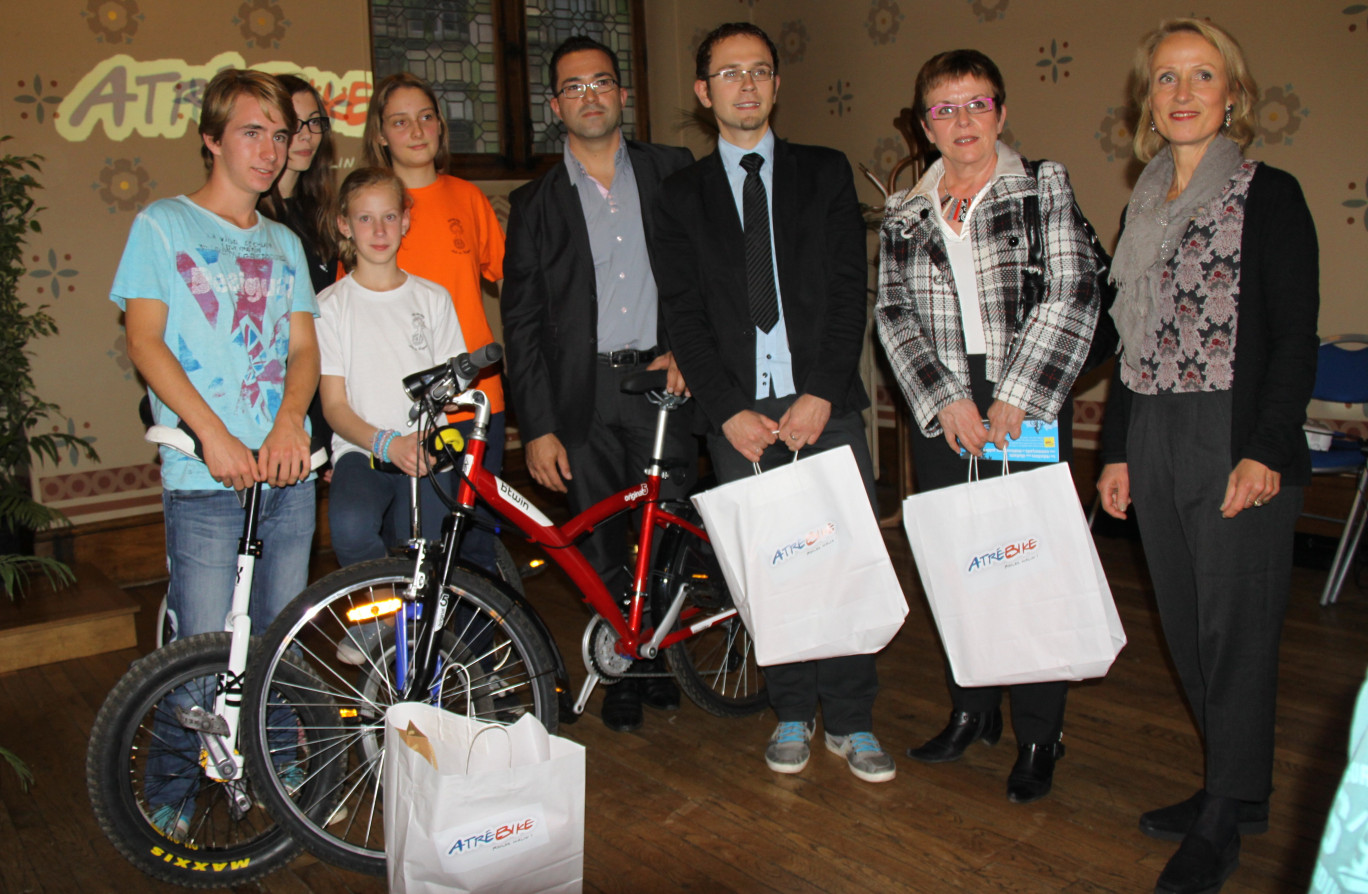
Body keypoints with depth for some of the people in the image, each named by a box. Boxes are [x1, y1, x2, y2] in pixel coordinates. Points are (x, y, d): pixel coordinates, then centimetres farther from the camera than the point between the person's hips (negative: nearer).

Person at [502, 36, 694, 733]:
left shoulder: (674, 172, 7)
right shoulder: (536, 202, 7)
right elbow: (522, 321, 3)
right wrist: (537, 426, -4)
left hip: (663, 381, 0)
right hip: (583, 395, 0)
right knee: (602, 552, 5)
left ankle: (660, 654, 26)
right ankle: (623, 671, 24)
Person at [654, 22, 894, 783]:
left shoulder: (826, 172, 10)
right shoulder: (682, 195, 10)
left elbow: (849, 287, 2)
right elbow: (684, 313, 3)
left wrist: (821, 395, -9)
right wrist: (730, 411, -8)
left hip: (825, 405, 0)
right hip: (739, 414, 0)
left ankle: (852, 722, 15)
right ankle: (793, 714, 20)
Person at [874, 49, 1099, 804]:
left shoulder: (1044, 187, 2)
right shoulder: (904, 213, 10)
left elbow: (1072, 296, -6)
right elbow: (893, 315, 4)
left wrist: (1015, 396, -13)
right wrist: (944, 398, -8)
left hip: (1027, 408, -3)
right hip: (942, 411, 3)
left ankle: (1038, 736, 14)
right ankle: (972, 712, 27)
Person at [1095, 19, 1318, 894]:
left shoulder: (1269, 196, -4)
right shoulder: (1143, 208, 13)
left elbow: (1296, 337, -8)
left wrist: (1265, 451, -16)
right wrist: (1117, 451, 13)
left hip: (1237, 443, -6)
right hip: (1155, 443, 6)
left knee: (1236, 628, 1)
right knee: (1186, 626, 12)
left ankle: (1225, 820, 16)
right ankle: (1233, 787, 28)